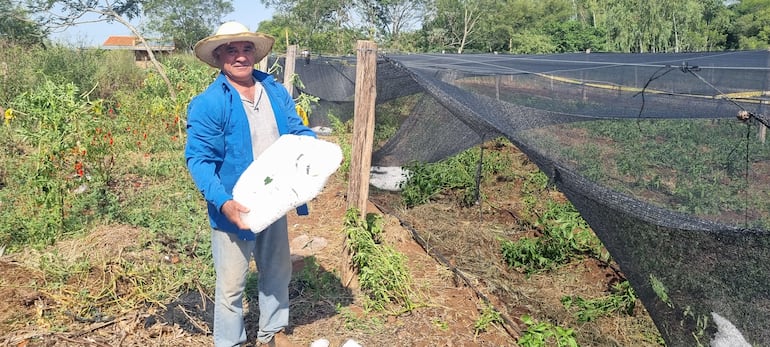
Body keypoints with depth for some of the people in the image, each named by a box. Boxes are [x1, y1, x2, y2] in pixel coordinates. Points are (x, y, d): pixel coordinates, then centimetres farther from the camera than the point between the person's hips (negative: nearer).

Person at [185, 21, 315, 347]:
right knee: (231, 284, 8)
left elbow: (298, 131, 10)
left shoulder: (276, 91, 3)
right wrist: (224, 202, -32)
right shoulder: (208, 103, -16)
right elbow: (198, 159, -19)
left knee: (277, 273, 22)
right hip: (236, 209, -6)